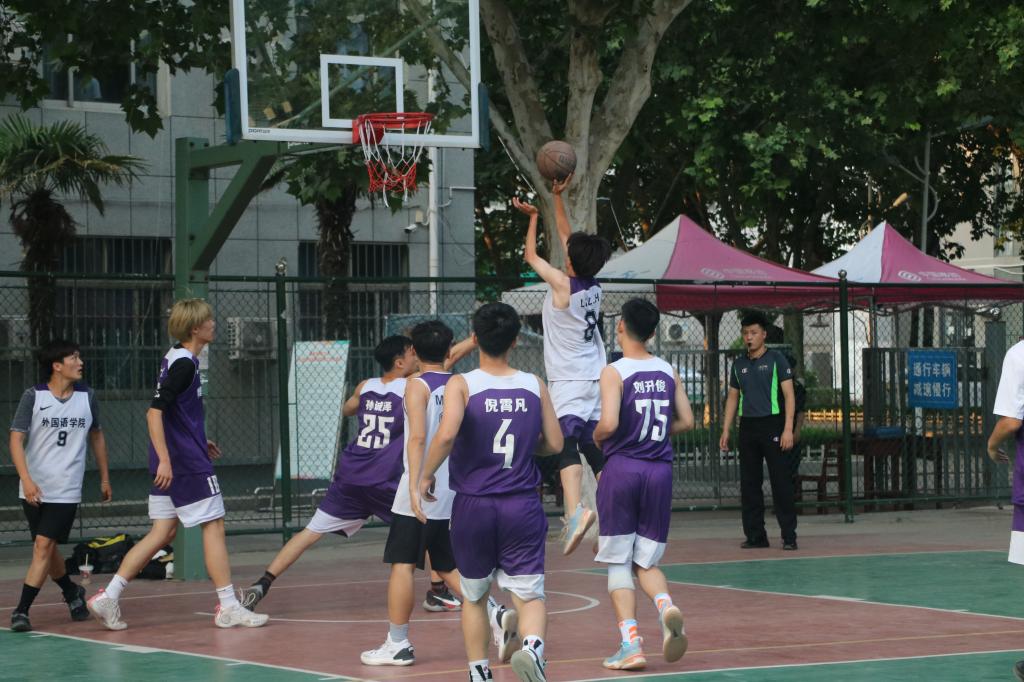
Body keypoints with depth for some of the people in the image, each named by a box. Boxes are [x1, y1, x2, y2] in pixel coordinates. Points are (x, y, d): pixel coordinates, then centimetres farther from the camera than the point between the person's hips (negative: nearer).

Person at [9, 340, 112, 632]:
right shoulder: (34, 396, -6)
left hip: (67, 490, 0)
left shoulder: (86, 397, 2)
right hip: (36, 490, 0)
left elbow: (96, 436, 17)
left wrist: (105, 478, 20)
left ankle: (21, 610, -9)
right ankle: (72, 593, 36)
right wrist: (26, 479, -21)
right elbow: (16, 439, -9)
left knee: (43, 546, -11)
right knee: (46, 549, 11)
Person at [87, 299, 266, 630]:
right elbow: (155, 411, -23)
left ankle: (109, 595, 5)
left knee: (163, 532, 9)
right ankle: (228, 607, 2)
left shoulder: (174, 358, 14)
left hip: (170, 464, 9)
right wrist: (165, 459, -26)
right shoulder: (184, 364, -16)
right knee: (214, 526, -2)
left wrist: (200, 442, 26)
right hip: (187, 463, -9)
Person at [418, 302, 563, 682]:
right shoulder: (535, 387, 1)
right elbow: (554, 444, 6)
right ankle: (532, 646, -30)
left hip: (473, 506, -1)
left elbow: (446, 435, -23)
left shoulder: (461, 385, -8)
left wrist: (426, 476, -8)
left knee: (474, 595, 18)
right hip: (522, 506, 1)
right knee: (529, 594, -1)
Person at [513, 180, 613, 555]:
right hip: (596, 379, 7)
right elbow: (567, 237, 19)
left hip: (569, 382, -7)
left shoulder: (562, 284, -11)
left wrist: (534, 216, 16)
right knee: (595, 448, 12)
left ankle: (575, 510, -38)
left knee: (566, 444, -19)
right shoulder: (593, 285, 6)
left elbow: (531, 255, 3)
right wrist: (557, 198, 23)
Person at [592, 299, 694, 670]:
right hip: (660, 469, 4)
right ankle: (667, 607, -19)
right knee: (646, 562, 12)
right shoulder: (668, 372, 6)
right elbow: (686, 421, 9)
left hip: (622, 467, -4)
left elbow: (609, 423, -21)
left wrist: (596, 438, 0)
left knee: (618, 562, 5)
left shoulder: (614, 372, -9)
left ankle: (630, 644, -4)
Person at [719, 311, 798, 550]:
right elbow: (733, 398, 18)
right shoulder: (739, 364, 13)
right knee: (749, 484, 4)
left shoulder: (776, 359, -1)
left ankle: (789, 536, -2)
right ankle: (755, 535, 10)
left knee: (781, 482, -5)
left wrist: (788, 429, -13)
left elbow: (789, 395, -4)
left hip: (773, 425, -5)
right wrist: (726, 431, 10)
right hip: (748, 427, 5)